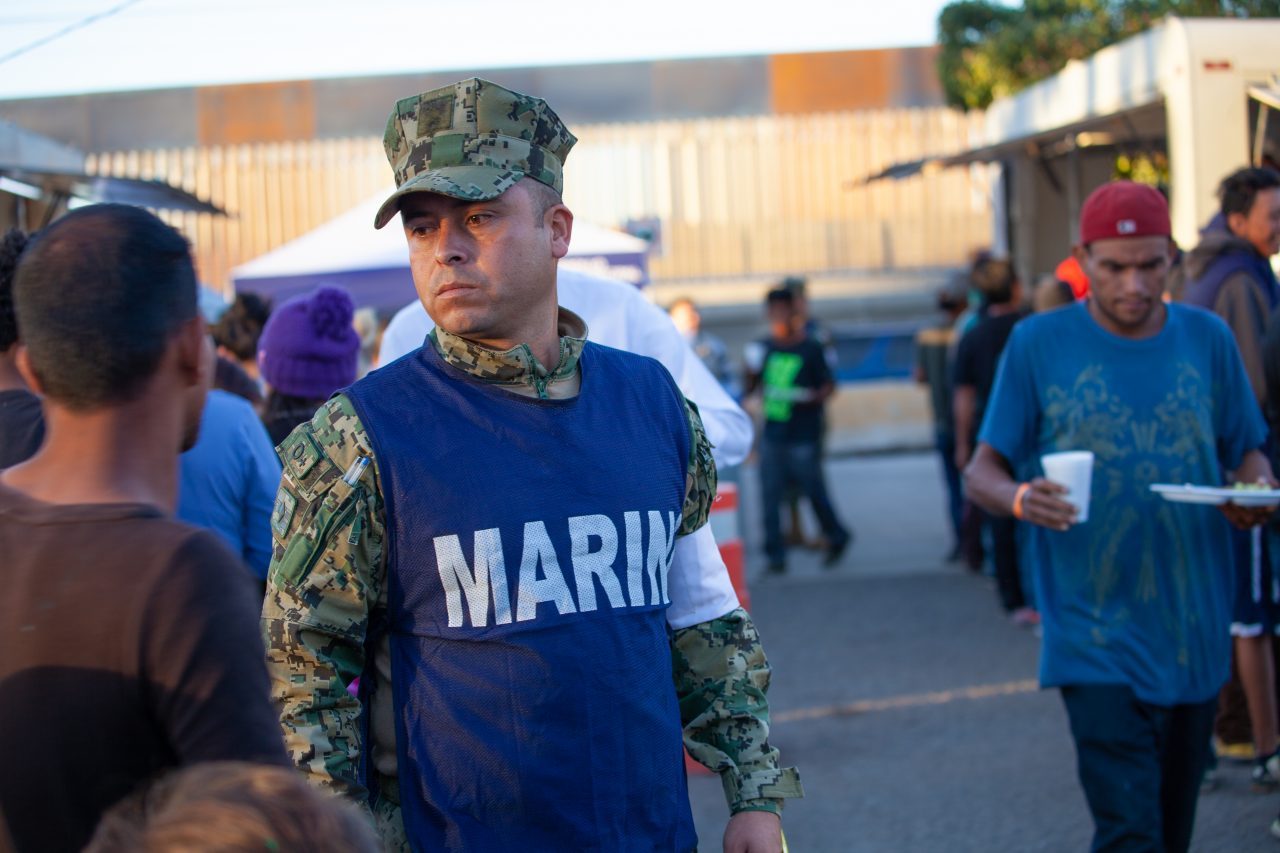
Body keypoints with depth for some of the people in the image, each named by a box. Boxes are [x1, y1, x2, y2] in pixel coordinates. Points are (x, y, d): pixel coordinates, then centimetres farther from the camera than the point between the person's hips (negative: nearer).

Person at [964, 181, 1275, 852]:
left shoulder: (1207, 339, 4)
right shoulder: (1038, 343, -3)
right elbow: (981, 471, -1)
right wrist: (1020, 500, -25)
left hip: (1194, 634, 4)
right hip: (1095, 639, -3)